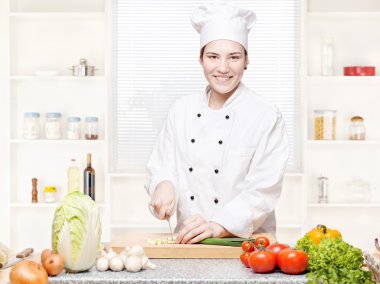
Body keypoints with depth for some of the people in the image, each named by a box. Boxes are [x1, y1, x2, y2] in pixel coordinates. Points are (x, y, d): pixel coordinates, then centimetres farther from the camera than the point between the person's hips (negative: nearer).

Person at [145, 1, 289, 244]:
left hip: (245, 243, -2)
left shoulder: (267, 117, -3)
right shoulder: (182, 110, 8)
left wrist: (217, 227, -22)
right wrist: (164, 186, -10)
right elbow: (162, 168, 12)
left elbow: (263, 191, -9)